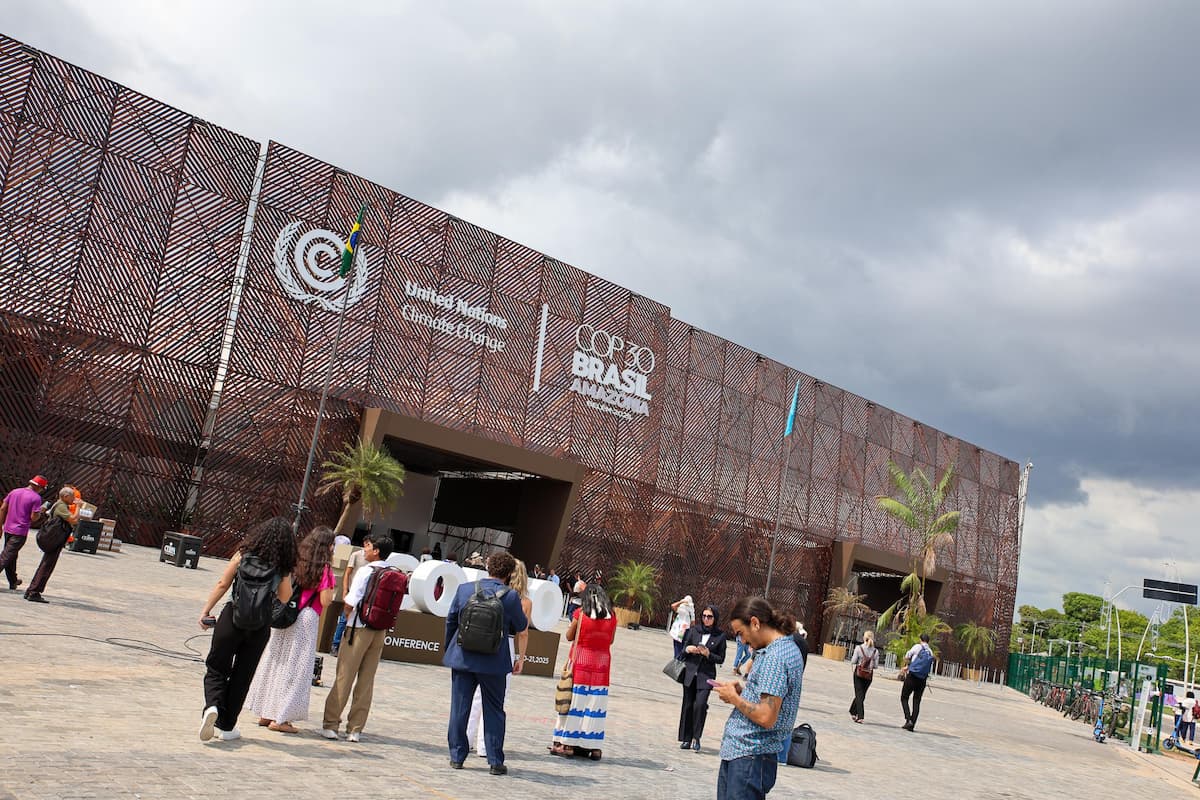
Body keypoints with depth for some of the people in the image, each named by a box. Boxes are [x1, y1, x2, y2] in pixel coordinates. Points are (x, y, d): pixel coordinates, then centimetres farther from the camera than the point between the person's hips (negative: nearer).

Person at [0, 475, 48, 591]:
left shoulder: (14, 492, 9)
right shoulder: (36, 497, -11)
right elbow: (33, 517, -15)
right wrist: (41, 511, 5)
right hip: (20, 532, -6)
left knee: (11, 556, 17)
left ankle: (13, 582, 29)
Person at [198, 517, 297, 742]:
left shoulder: (243, 555, -4)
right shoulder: (283, 568, -3)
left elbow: (222, 585, -2)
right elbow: (285, 598, 7)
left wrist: (206, 611, 5)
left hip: (232, 619, -1)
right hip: (260, 628, 1)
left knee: (216, 669, 11)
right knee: (241, 677, 13)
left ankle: (212, 706, -15)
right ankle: (226, 726, 18)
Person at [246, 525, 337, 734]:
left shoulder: (296, 562, 7)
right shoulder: (324, 569, -10)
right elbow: (325, 601, -13)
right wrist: (330, 589, 4)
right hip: (306, 618, -6)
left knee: (275, 661, 15)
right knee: (295, 667, 3)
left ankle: (266, 713, 23)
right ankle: (280, 718, 5)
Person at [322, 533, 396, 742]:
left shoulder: (366, 571, -12)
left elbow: (350, 603, -13)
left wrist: (348, 617, 5)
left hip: (360, 628, -5)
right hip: (381, 630, 5)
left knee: (344, 676, 4)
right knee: (367, 680, 10)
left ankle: (330, 724, 9)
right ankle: (355, 729, 14)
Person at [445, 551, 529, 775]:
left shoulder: (464, 589, -1)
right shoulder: (511, 597, -11)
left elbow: (450, 622, 8)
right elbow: (521, 626, 1)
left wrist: (449, 650, 21)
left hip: (462, 658, 2)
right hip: (494, 662, -2)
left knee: (459, 708, 12)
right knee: (493, 712, 9)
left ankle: (457, 756, 18)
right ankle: (495, 761, 12)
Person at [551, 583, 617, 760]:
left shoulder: (580, 613, -6)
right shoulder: (612, 616, 1)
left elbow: (569, 636, 2)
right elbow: (610, 640, 11)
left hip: (581, 661, -2)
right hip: (602, 664, 2)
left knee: (575, 700, 4)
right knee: (596, 704, 6)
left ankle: (567, 744, 6)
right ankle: (593, 746, 8)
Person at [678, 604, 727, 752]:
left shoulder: (720, 635, -1)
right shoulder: (694, 630, 5)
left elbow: (721, 659, 2)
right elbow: (683, 650, 11)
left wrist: (708, 654, -13)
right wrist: (688, 649, -11)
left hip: (706, 675, -3)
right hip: (690, 672, 3)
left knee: (700, 704, -17)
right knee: (688, 705, 6)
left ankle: (696, 737, -3)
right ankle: (686, 739, 17)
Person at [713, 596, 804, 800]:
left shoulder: (775, 657, -20)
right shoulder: (788, 647, 12)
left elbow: (766, 718, -24)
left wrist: (734, 698, -10)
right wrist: (742, 691, 8)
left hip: (749, 758, -10)